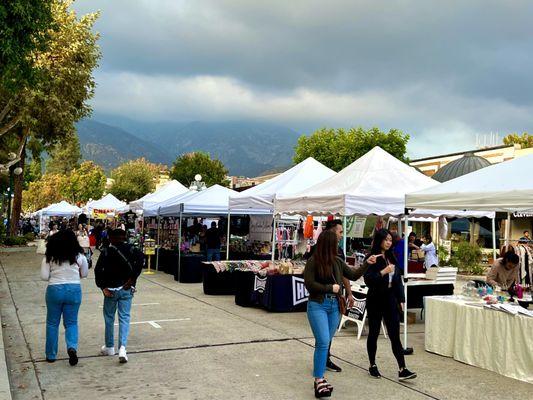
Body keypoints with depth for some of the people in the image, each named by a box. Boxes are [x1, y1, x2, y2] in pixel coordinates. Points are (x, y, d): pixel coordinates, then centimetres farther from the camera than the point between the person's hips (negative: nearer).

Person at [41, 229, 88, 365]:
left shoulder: (49, 257, -5)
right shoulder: (79, 256, -3)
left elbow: (44, 276, -6)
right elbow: (84, 274, 7)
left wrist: (55, 276, 13)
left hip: (54, 290, 0)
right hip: (74, 290, 1)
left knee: (52, 323, 14)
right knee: (71, 322, 11)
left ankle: (51, 355, 21)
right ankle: (72, 347, -13)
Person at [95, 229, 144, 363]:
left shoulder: (106, 251, -2)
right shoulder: (130, 249, 1)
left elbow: (98, 269, -11)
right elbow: (141, 258, -15)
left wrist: (102, 287, -6)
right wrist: (132, 279, -11)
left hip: (110, 290, -1)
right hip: (126, 289, 1)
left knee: (109, 318, 14)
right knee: (124, 318, 3)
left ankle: (109, 347, 26)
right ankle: (122, 347, -13)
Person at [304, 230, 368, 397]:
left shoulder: (337, 261, 8)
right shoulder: (313, 262, -8)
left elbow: (354, 275, 15)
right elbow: (309, 284, -11)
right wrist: (330, 288, -10)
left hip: (334, 306, 6)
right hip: (317, 305, -6)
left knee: (325, 343, 10)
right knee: (323, 342, -14)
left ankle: (319, 376, 19)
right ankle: (319, 381, -7)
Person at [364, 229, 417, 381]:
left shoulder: (392, 258, 9)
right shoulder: (371, 259, -9)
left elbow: (398, 279, 11)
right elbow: (368, 280, -17)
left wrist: (401, 299, 6)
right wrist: (383, 272, -25)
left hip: (390, 299, 5)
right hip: (376, 300, -5)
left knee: (395, 335, 1)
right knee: (374, 333, 8)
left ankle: (402, 369, -1)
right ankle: (372, 366, 22)